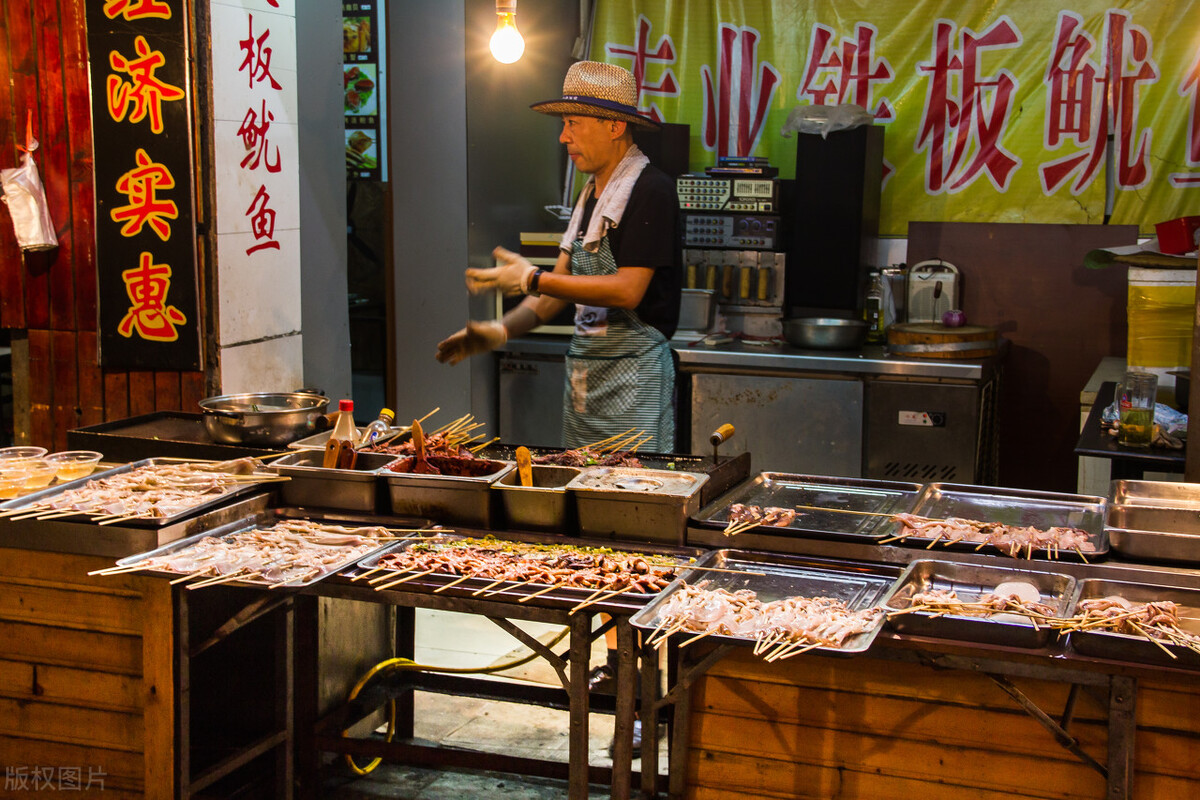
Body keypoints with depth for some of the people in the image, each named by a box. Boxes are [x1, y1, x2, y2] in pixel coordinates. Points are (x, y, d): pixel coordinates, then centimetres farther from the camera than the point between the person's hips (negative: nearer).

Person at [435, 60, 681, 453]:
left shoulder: (650, 190, -12)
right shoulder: (590, 193, 15)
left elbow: (627, 290, -20)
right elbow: (561, 286, 16)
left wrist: (531, 280, -17)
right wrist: (502, 330, 2)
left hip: (633, 374, -8)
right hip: (583, 374, 8)